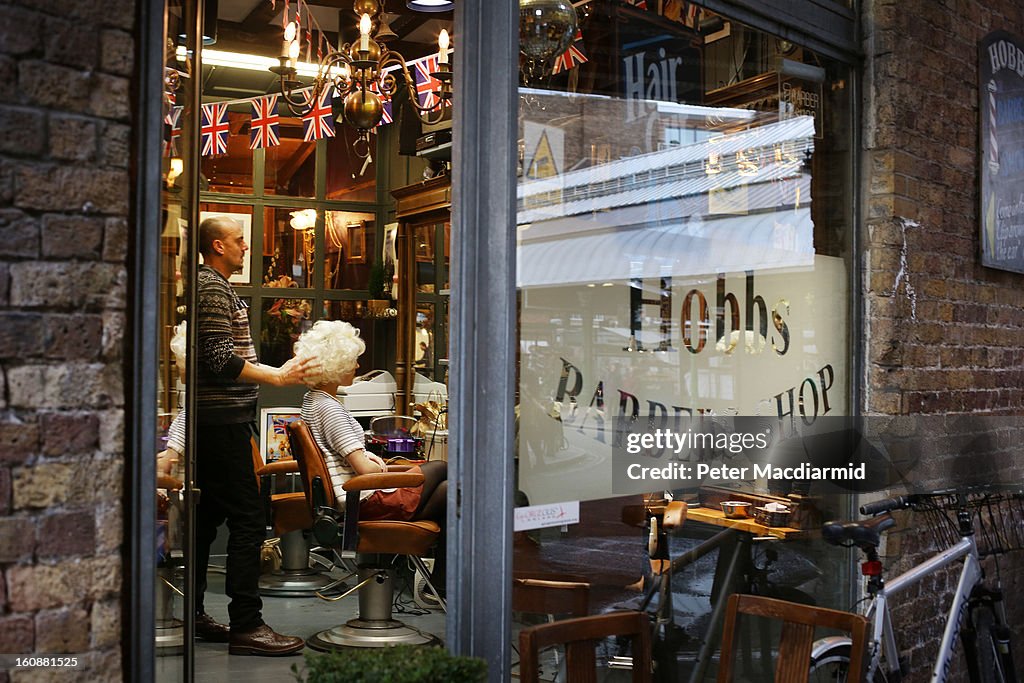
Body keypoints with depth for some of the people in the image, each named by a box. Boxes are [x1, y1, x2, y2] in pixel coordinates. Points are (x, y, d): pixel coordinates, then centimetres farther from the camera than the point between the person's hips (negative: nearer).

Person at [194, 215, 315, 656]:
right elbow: (222, 360, -21)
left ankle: (191, 613, 21)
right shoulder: (212, 288, -12)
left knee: (206, 516, 14)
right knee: (247, 521, -10)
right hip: (223, 419, -11)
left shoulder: (213, 285, 21)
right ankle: (245, 625, -8)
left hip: (213, 421, 11)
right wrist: (278, 376, -16)